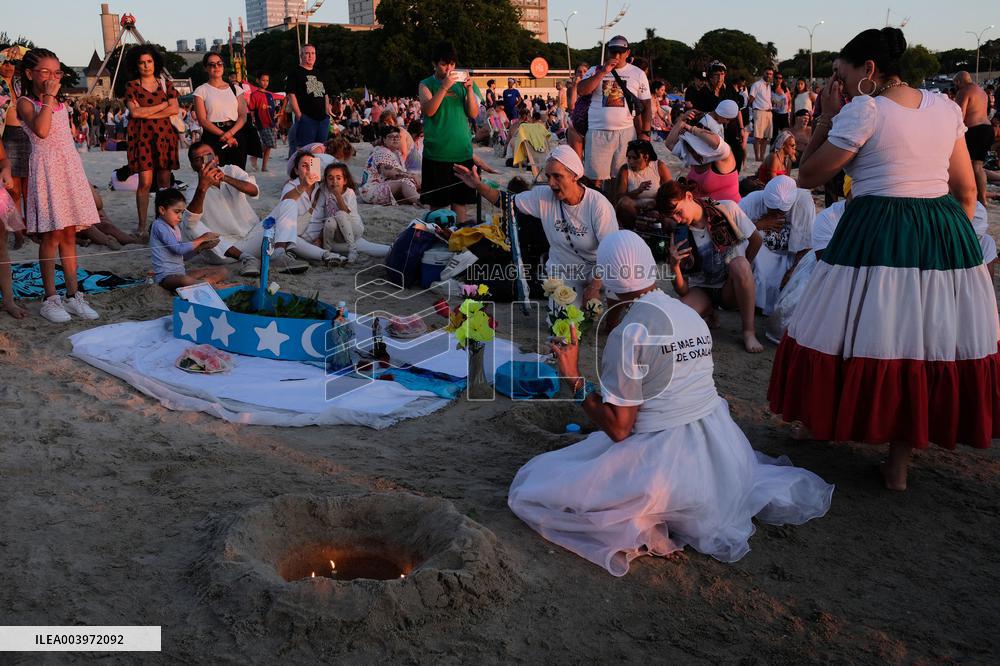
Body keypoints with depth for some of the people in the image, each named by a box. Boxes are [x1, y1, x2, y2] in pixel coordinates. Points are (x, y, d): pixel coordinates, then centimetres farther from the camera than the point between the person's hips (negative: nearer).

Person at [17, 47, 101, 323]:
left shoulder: (60, 104, 15)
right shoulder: (25, 102, -5)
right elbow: (41, 130, -23)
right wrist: (48, 97, -16)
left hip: (70, 167, 6)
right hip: (46, 168, -6)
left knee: (69, 235, 7)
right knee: (51, 236, -6)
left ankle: (73, 295, 11)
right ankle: (50, 299, 1)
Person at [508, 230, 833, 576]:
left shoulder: (627, 333, -15)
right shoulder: (693, 315, 6)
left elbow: (618, 429, -15)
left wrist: (574, 379, -8)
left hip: (664, 463, -7)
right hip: (724, 453, 7)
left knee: (534, 488, 3)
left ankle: (646, 530, -7)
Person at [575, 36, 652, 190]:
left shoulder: (638, 73, 10)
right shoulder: (595, 71, 9)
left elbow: (646, 104, 9)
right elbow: (581, 91, -7)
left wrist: (645, 132, 0)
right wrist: (603, 72, -10)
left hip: (626, 131, 1)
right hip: (598, 132, 0)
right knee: (596, 177, -2)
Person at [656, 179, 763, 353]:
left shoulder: (727, 209, -10)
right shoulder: (678, 235, -7)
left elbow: (755, 240, 4)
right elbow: (683, 291, -10)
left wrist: (740, 272, -2)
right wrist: (674, 267, -29)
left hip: (730, 287, -1)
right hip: (701, 290, 1)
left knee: (739, 264, -36)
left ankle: (749, 331, -21)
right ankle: (708, 312, 5)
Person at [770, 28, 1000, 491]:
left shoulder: (863, 110, -8)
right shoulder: (945, 107, 11)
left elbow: (807, 177, -4)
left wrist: (827, 118, 2)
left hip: (878, 235, -6)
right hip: (948, 234, 6)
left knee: (869, 335, 8)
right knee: (930, 342, 11)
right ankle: (899, 462, 19)